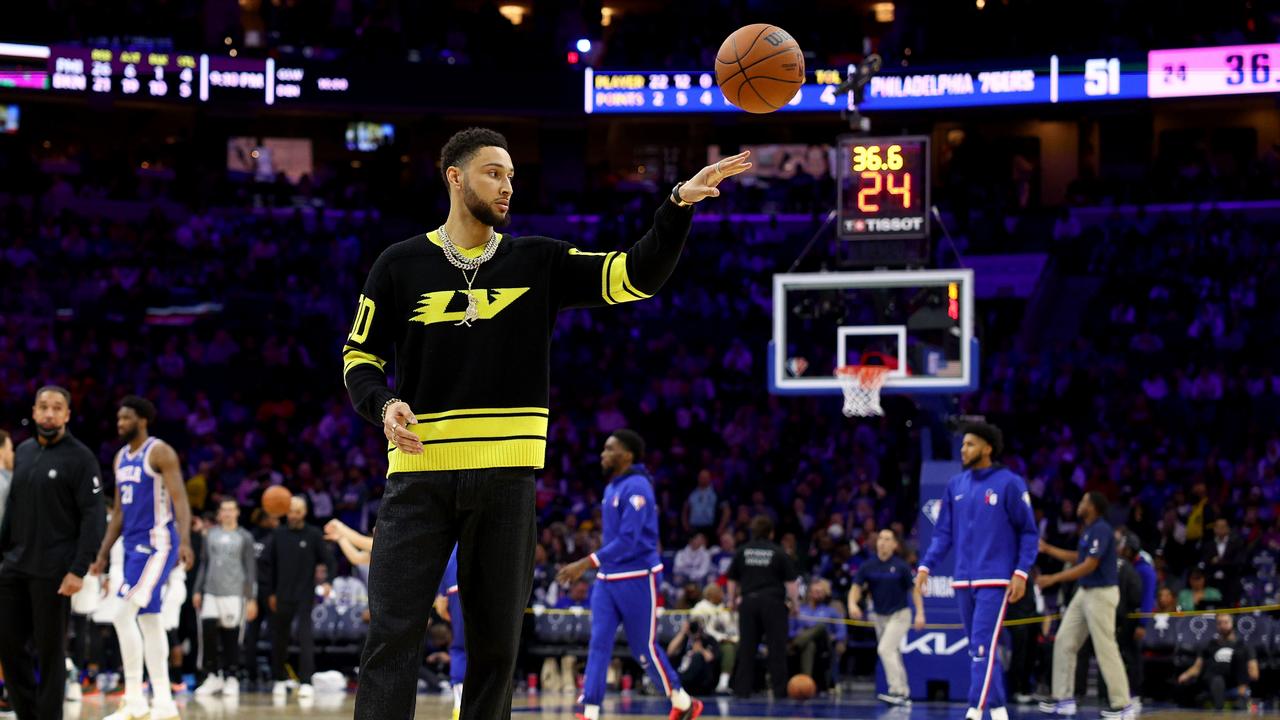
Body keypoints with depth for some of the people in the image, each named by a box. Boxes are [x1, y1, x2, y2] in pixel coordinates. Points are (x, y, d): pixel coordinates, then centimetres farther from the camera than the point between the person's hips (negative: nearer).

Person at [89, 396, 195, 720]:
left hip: (157, 544, -9)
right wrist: (103, 554, 18)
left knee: (124, 614, -16)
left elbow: (180, 500, -17)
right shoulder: (121, 458, 16)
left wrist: (185, 541, -30)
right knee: (148, 619, 9)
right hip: (134, 546, 9)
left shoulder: (160, 452, -10)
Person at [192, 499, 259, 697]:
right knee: (208, 633, -8)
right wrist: (197, 591, 10)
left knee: (231, 636, -1)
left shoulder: (244, 537, 5)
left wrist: (252, 599, -3)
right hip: (211, 592, 2)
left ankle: (231, 678, 8)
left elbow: (251, 569, 3)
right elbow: (204, 564, 17)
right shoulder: (211, 535, 13)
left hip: (234, 594, -2)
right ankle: (214, 676, 2)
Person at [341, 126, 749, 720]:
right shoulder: (401, 265, 5)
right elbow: (359, 356, 10)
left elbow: (636, 277, 1)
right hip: (419, 472, -2)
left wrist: (679, 205, -13)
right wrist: (383, 405, -11)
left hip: (505, 476, 2)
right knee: (392, 637, -7)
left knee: (497, 641, 6)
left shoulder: (538, 261, 8)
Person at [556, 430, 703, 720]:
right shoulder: (611, 488, 12)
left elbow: (628, 541, -24)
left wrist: (585, 564, -26)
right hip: (607, 579, 8)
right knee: (598, 644, -4)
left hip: (637, 579, -8)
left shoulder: (636, 488, -16)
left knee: (645, 648, 1)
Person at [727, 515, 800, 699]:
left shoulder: (742, 552, 8)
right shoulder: (778, 553, -1)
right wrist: (794, 602, 8)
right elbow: (791, 581, -3)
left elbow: (732, 580, 15)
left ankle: (742, 688, 3)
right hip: (773, 601, -3)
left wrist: (732, 600, 28)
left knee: (747, 648, 5)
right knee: (776, 648, 0)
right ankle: (780, 689, -1)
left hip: (749, 602, 3)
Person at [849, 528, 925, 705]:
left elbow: (914, 589, -5)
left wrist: (920, 613, -14)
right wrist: (852, 604, -26)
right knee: (894, 655, 12)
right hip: (879, 616, 5)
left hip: (899, 615, -5)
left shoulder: (900, 566, -10)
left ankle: (897, 691, -23)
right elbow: (856, 587, -5)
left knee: (885, 649, -22)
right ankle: (905, 695, 23)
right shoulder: (868, 566, -2)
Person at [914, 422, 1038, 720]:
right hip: (964, 582, 6)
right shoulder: (955, 486, 11)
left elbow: (1029, 532, -3)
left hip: (995, 581, -6)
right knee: (979, 649, 9)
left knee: (983, 647, -14)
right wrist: (926, 566, 3)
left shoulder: (1009, 484, -5)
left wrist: (1021, 572, -12)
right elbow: (943, 533, 14)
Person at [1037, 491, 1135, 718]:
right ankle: (1064, 699, 14)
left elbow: (1089, 565, -22)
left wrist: (1054, 578, -21)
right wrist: (1047, 549, 25)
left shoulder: (1100, 530, -17)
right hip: (1084, 592, 10)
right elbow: (1078, 558, 25)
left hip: (1101, 593, -10)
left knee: (1105, 649, -9)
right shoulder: (1089, 530, 12)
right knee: (1064, 642, 9)